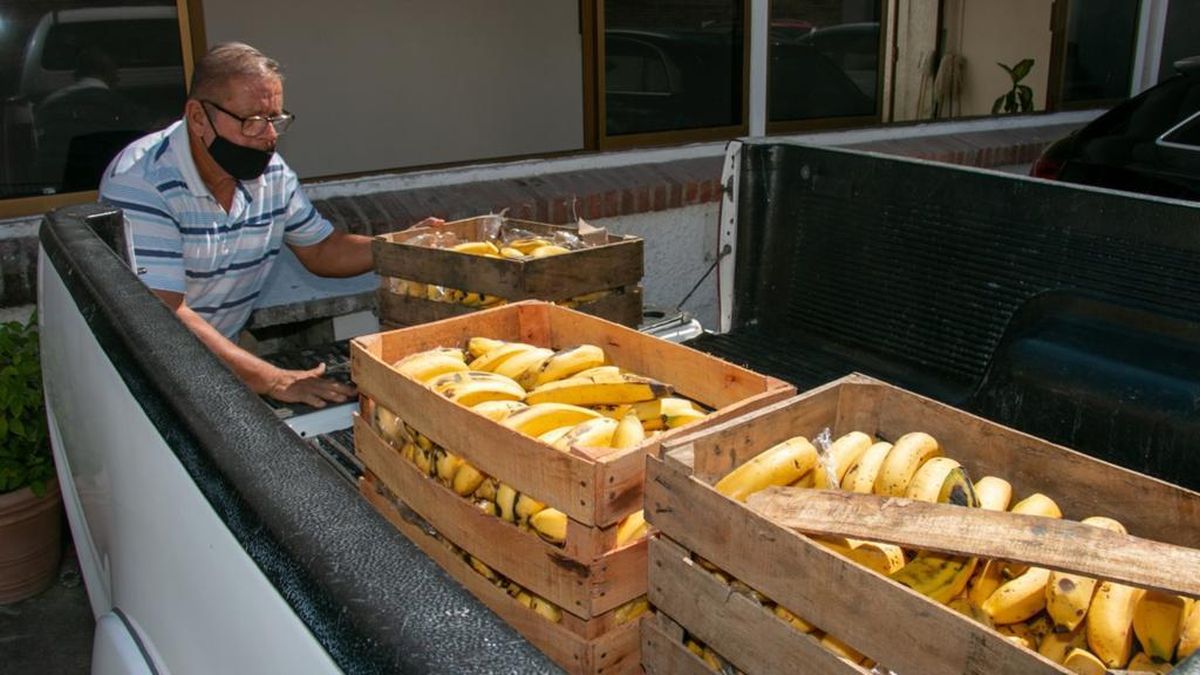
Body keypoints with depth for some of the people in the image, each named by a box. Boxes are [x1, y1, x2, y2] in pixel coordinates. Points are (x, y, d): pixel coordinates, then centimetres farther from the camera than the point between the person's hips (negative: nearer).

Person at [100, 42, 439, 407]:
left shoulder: (272, 172, 0)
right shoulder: (141, 182, -21)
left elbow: (320, 250, 12)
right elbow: (163, 318, -28)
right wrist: (271, 380, -34)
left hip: (228, 349, 6)